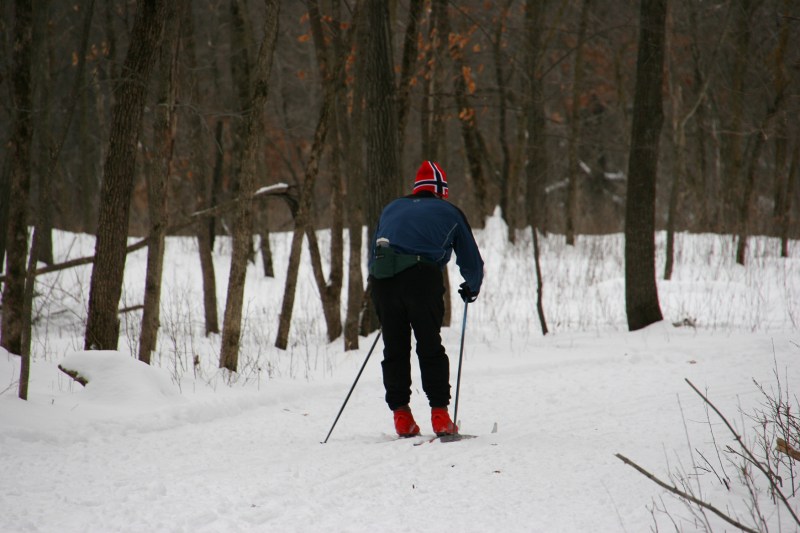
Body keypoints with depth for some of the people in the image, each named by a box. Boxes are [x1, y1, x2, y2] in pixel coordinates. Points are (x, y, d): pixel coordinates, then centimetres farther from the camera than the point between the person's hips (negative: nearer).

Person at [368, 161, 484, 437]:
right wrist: (471, 289, 44)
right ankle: (439, 413, -2)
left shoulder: (392, 209, 30)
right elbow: (471, 261, 25)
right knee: (430, 347, 4)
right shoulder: (449, 212, 21)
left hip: (382, 279, 3)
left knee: (394, 348, 10)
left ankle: (401, 415, 5)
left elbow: (372, 254, 31)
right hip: (422, 277, -3)